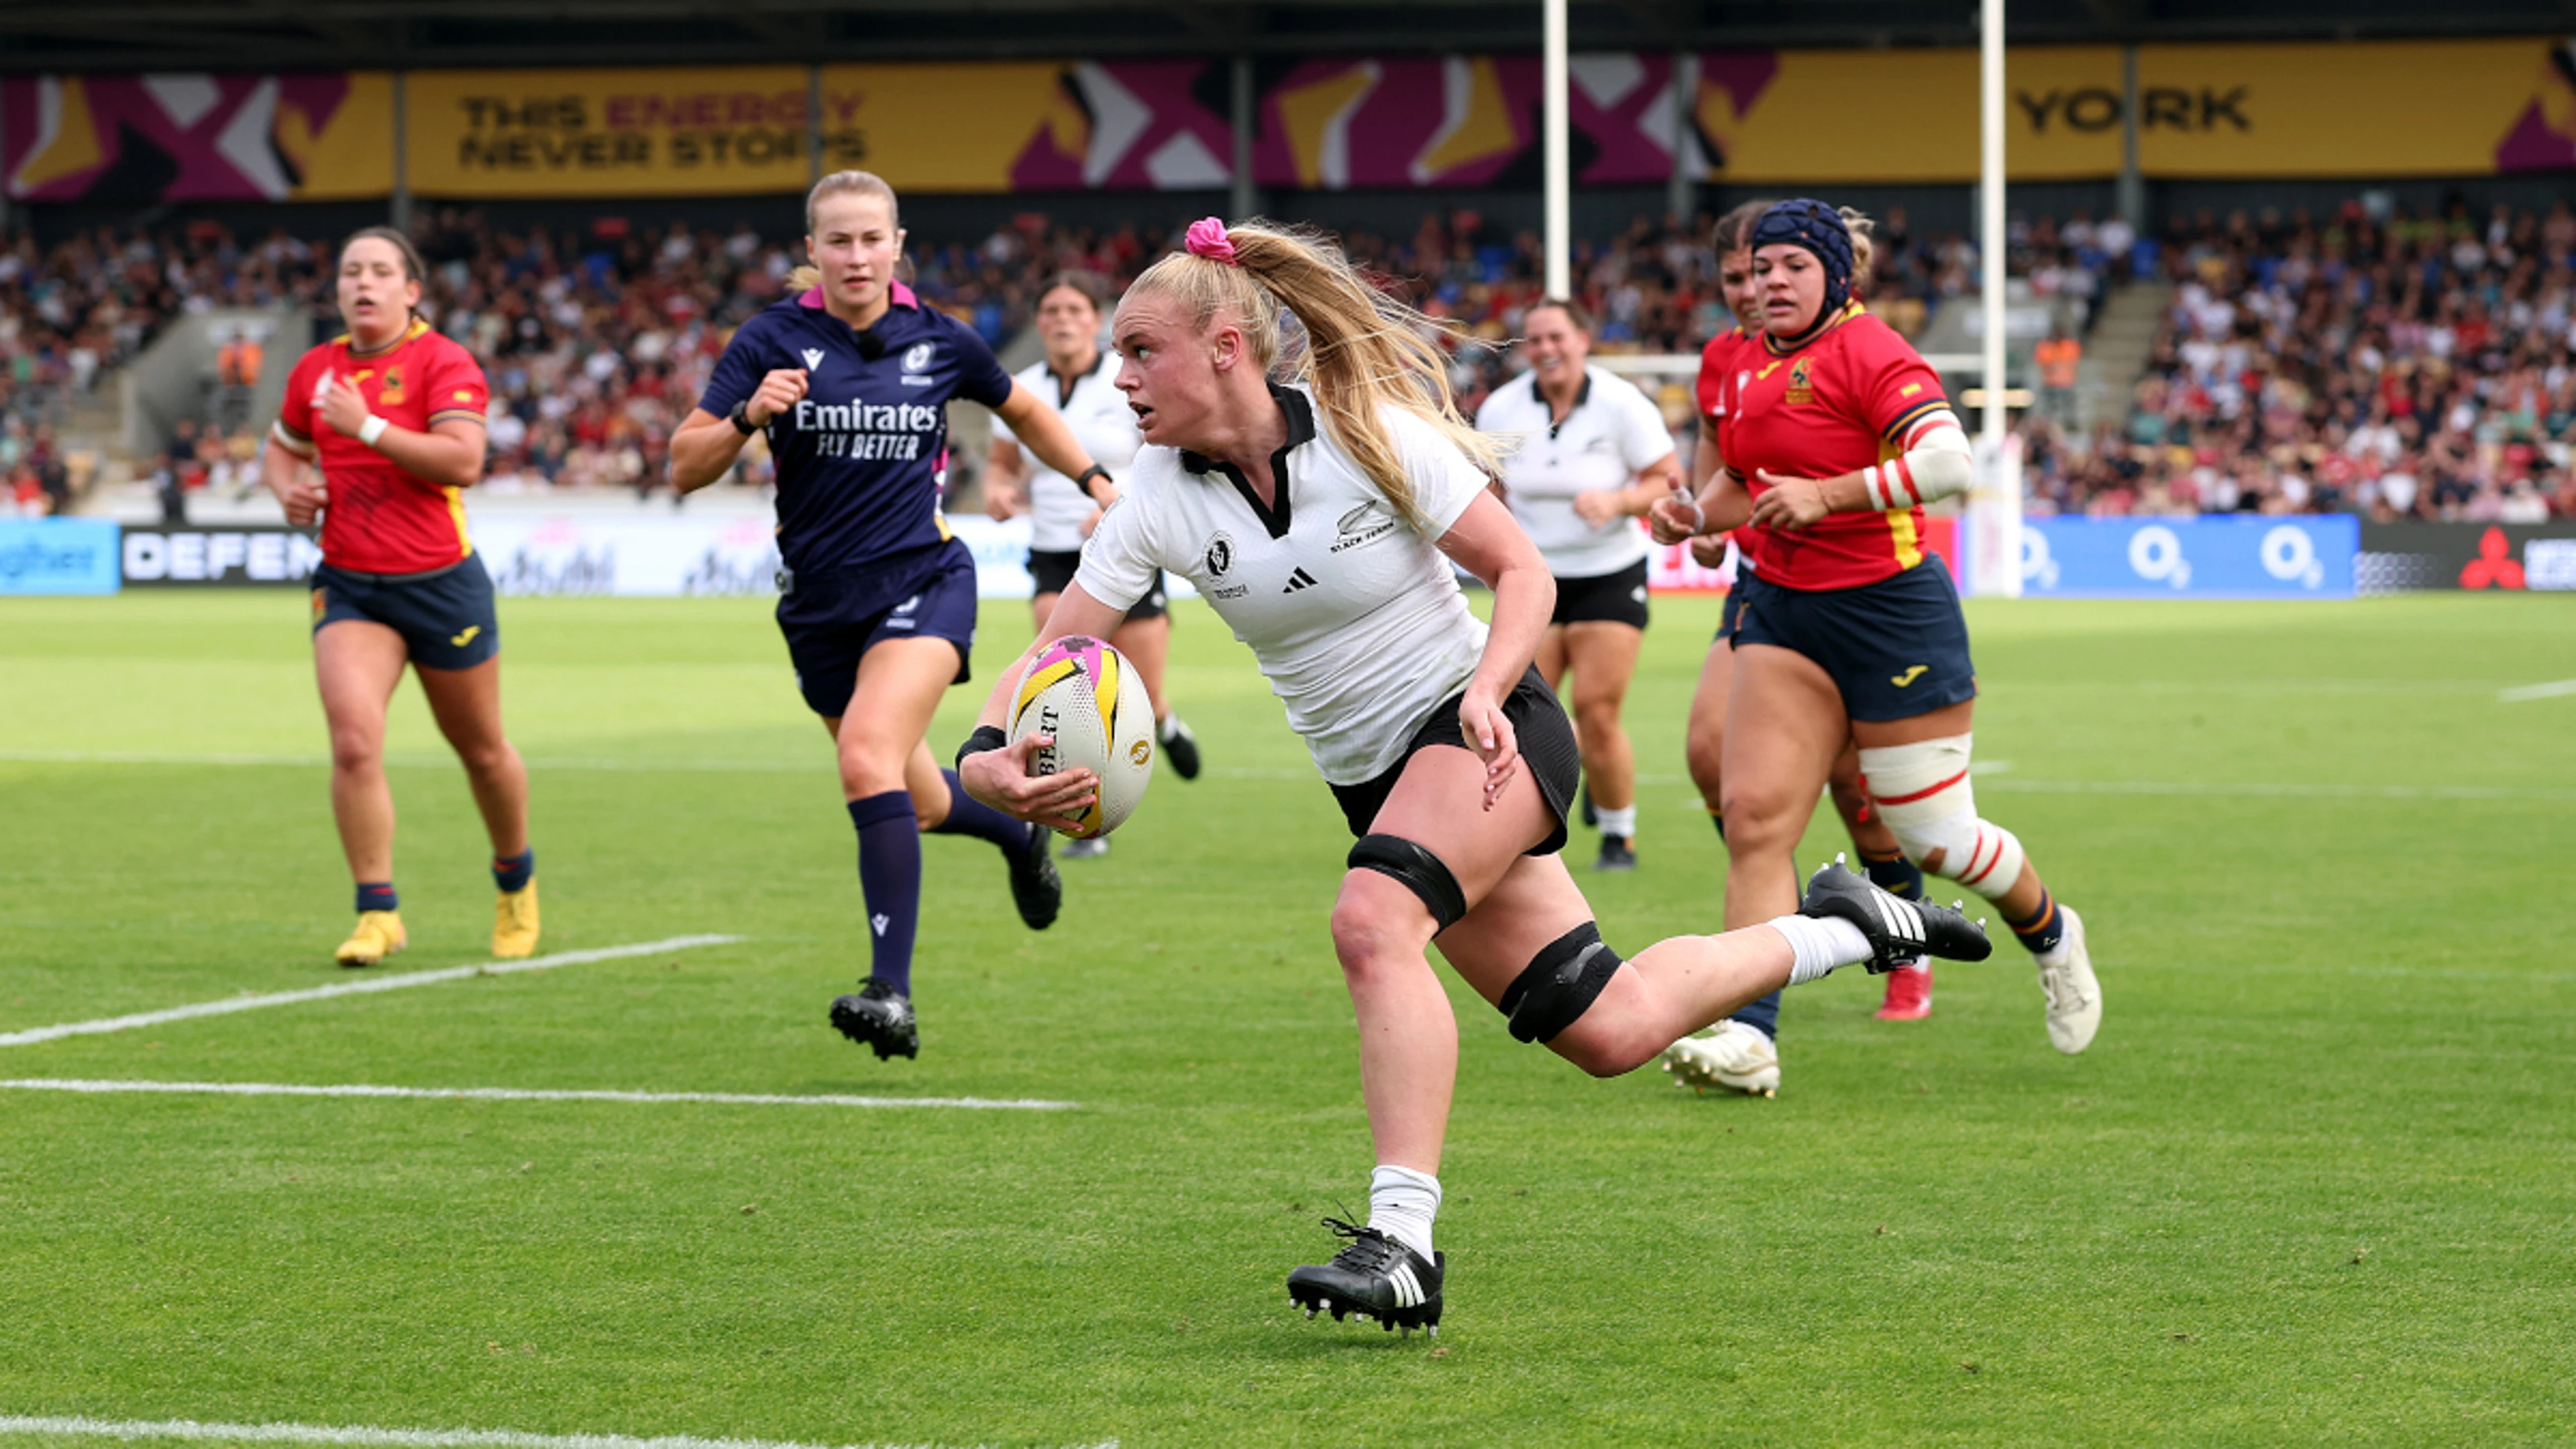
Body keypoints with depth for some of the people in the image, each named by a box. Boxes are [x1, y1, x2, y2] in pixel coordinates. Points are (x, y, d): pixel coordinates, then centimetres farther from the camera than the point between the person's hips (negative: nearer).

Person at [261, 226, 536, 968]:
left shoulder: (443, 363, -9)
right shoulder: (316, 370, 7)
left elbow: (464, 461, -22)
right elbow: (282, 448, 24)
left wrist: (371, 426, -25)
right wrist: (289, 489, 1)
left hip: (441, 581, -3)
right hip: (349, 584, 3)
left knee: (481, 750, 13)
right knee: (354, 743, -18)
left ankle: (516, 881, 39)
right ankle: (378, 913, -10)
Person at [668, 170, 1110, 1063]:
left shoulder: (939, 342, -1)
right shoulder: (774, 340, -4)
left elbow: (1023, 411, 21)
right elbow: (685, 469, -9)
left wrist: (1093, 479, 17)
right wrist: (748, 416, -25)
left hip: (921, 582, -2)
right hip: (821, 603, 2)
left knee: (869, 758, -26)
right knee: (917, 802, 14)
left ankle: (892, 993, -29)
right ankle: (1019, 833, 51)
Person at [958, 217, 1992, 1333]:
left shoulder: (1372, 431, -17)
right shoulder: (1159, 498, -6)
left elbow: (1525, 573, -11)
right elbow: (1055, 648, -12)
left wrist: (1485, 691, -29)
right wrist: (990, 754, -33)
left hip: (1485, 729, -5)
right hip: (1368, 771, 5)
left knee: (1372, 921, -34)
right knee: (1607, 1032, 3)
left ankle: (1401, 1241, -36)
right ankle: (1836, 930, 27)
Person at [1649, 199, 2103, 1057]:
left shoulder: (1865, 349, -13)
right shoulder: (1751, 367, 11)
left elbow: (1948, 461, -26)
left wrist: (1828, 495, -30)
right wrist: (1698, 513, 6)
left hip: (1888, 609, -7)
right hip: (1782, 609, 7)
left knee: (1935, 839, 4)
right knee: (1754, 815, -10)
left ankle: (2051, 934, 34)